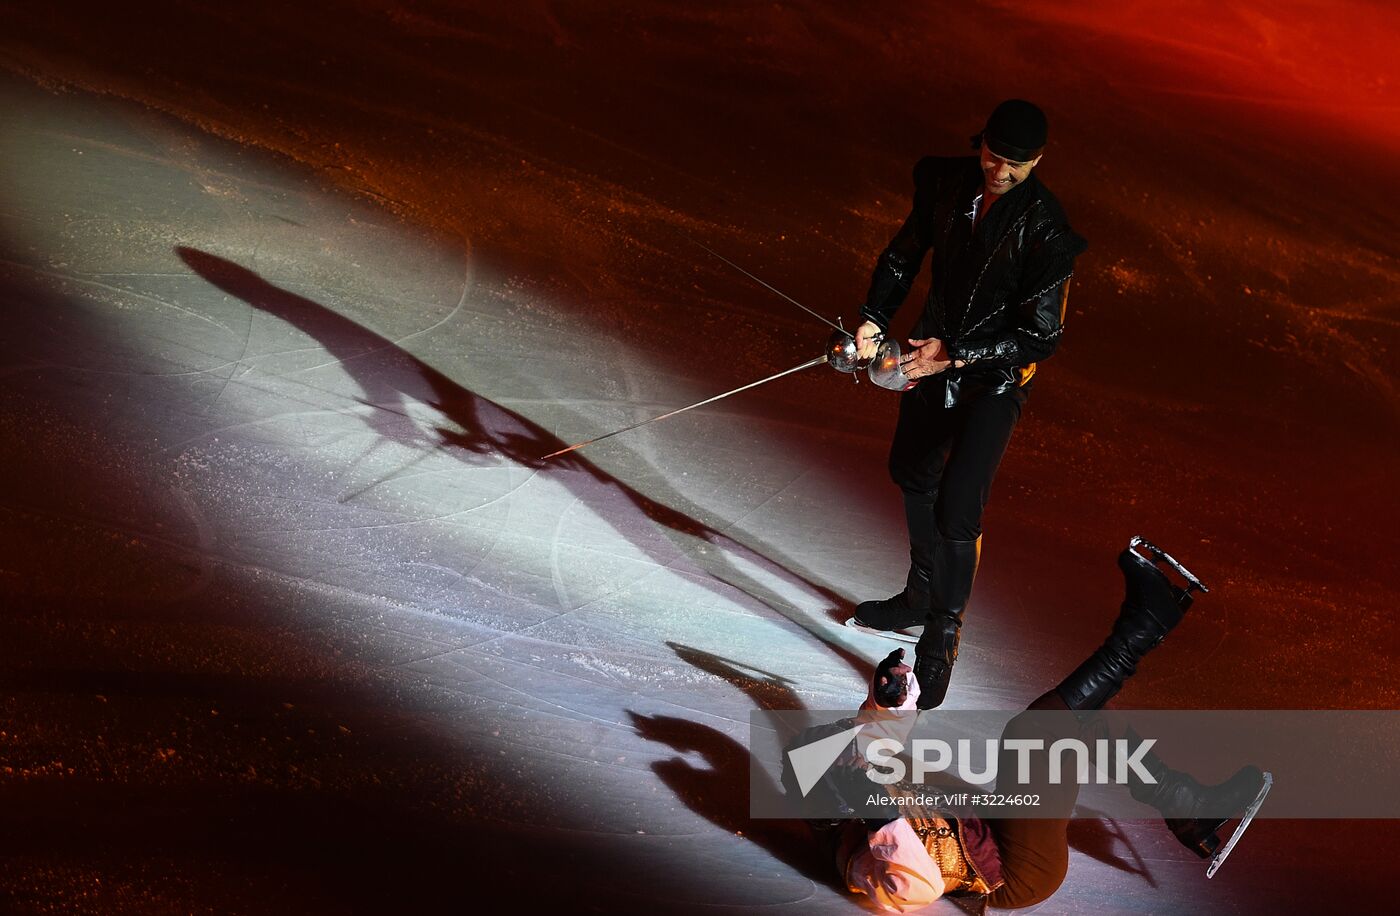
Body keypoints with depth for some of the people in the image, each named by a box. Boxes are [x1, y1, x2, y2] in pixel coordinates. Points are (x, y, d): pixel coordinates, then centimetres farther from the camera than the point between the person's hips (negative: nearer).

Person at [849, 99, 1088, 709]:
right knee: (913, 474, 24)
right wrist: (875, 317, -5)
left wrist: (955, 356, -25)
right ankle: (921, 596, 46)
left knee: (956, 511, -15)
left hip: (995, 376, -6)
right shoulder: (948, 183, -10)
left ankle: (942, 637, 2)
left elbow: (1040, 336, -22)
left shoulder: (1045, 230, -25)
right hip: (932, 351, 7)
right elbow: (905, 253, 8)